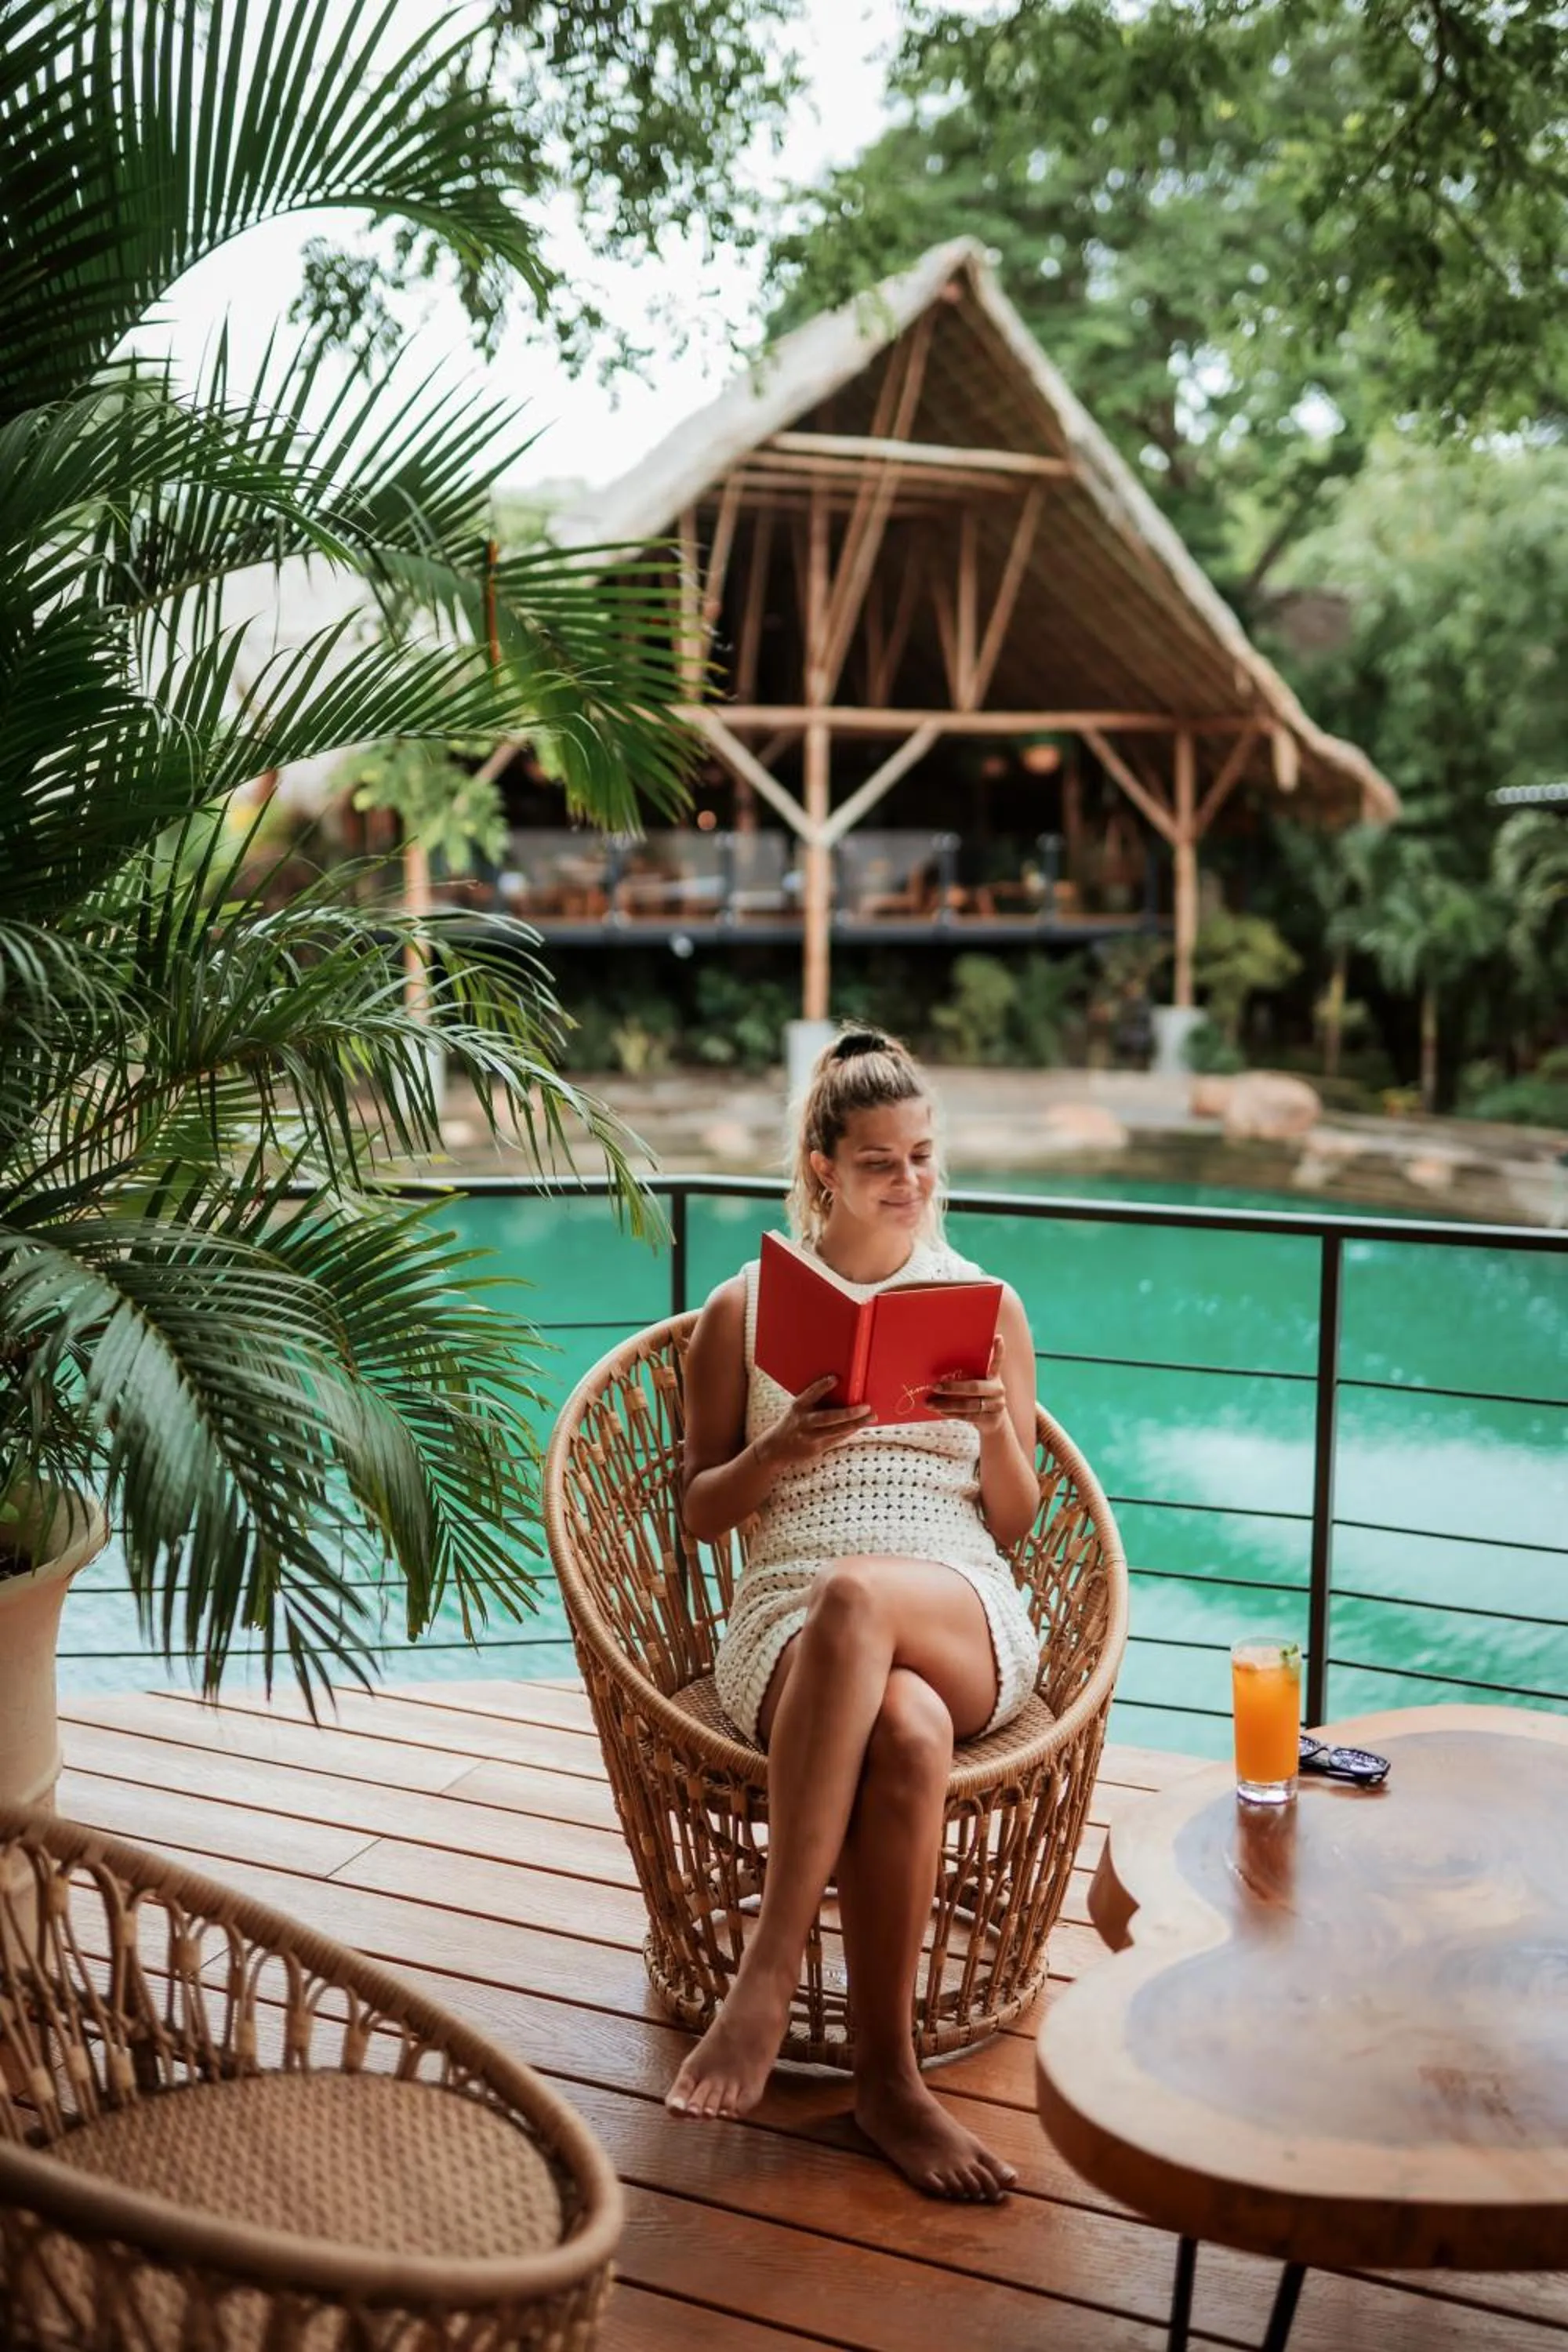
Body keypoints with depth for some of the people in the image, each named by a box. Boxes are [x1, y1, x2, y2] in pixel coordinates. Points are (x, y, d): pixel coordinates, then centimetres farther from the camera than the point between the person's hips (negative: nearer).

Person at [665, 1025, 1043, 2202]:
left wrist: (997, 1430, -6)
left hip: (968, 1620, 1)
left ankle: (768, 1975, -38)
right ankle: (887, 2074, -29)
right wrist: (780, 1450, -8)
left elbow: (1016, 1524, 16)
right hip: (786, 1626, 0)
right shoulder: (744, 1306, 14)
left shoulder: (987, 1305, 17)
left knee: (856, 1594, -40)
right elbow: (702, 1512, 13)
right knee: (909, 1734, -39)